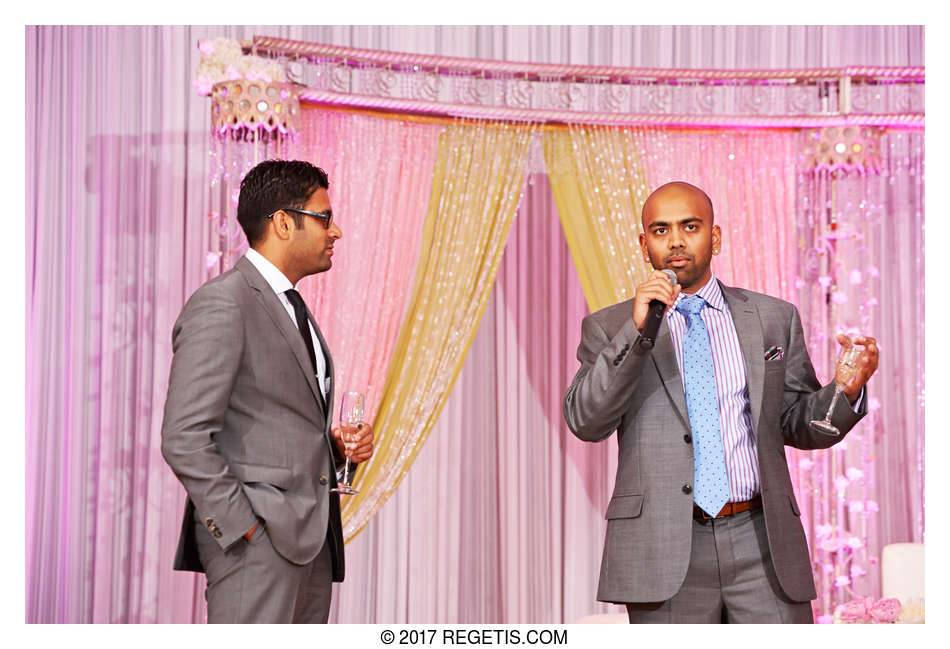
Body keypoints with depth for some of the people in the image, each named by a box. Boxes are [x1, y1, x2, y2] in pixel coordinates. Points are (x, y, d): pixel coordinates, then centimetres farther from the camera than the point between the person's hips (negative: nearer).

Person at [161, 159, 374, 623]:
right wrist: (244, 528, -17)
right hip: (257, 543, -9)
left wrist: (336, 444, 8)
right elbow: (184, 438, -17)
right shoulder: (221, 304, -11)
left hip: (311, 539, 9)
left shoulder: (292, 308, 20)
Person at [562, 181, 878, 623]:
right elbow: (585, 421, -7)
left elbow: (800, 425, 16)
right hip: (665, 551, -1)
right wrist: (636, 331, -17)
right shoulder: (610, 328, 6)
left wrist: (847, 391, -5)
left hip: (763, 539, 2)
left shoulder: (773, 319, 12)